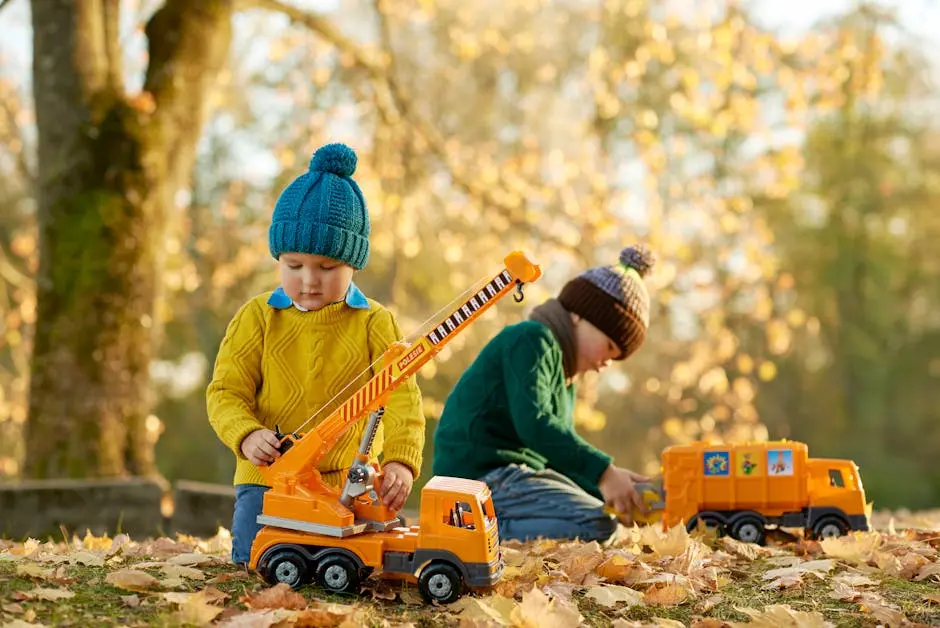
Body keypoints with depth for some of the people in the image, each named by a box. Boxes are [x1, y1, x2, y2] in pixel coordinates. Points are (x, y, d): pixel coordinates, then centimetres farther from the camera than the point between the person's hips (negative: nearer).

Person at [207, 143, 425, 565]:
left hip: (349, 484, 0)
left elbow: (402, 397, -8)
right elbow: (225, 391, 0)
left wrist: (401, 460, -25)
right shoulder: (257, 319, 2)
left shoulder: (375, 324, 0)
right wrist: (246, 435, -21)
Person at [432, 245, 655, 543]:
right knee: (598, 524, -21)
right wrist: (603, 472, -26)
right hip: (481, 474, -10)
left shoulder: (565, 378, 24)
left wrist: (606, 492, 1)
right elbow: (533, 424, -23)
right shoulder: (532, 340, -8)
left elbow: (559, 453, 19)